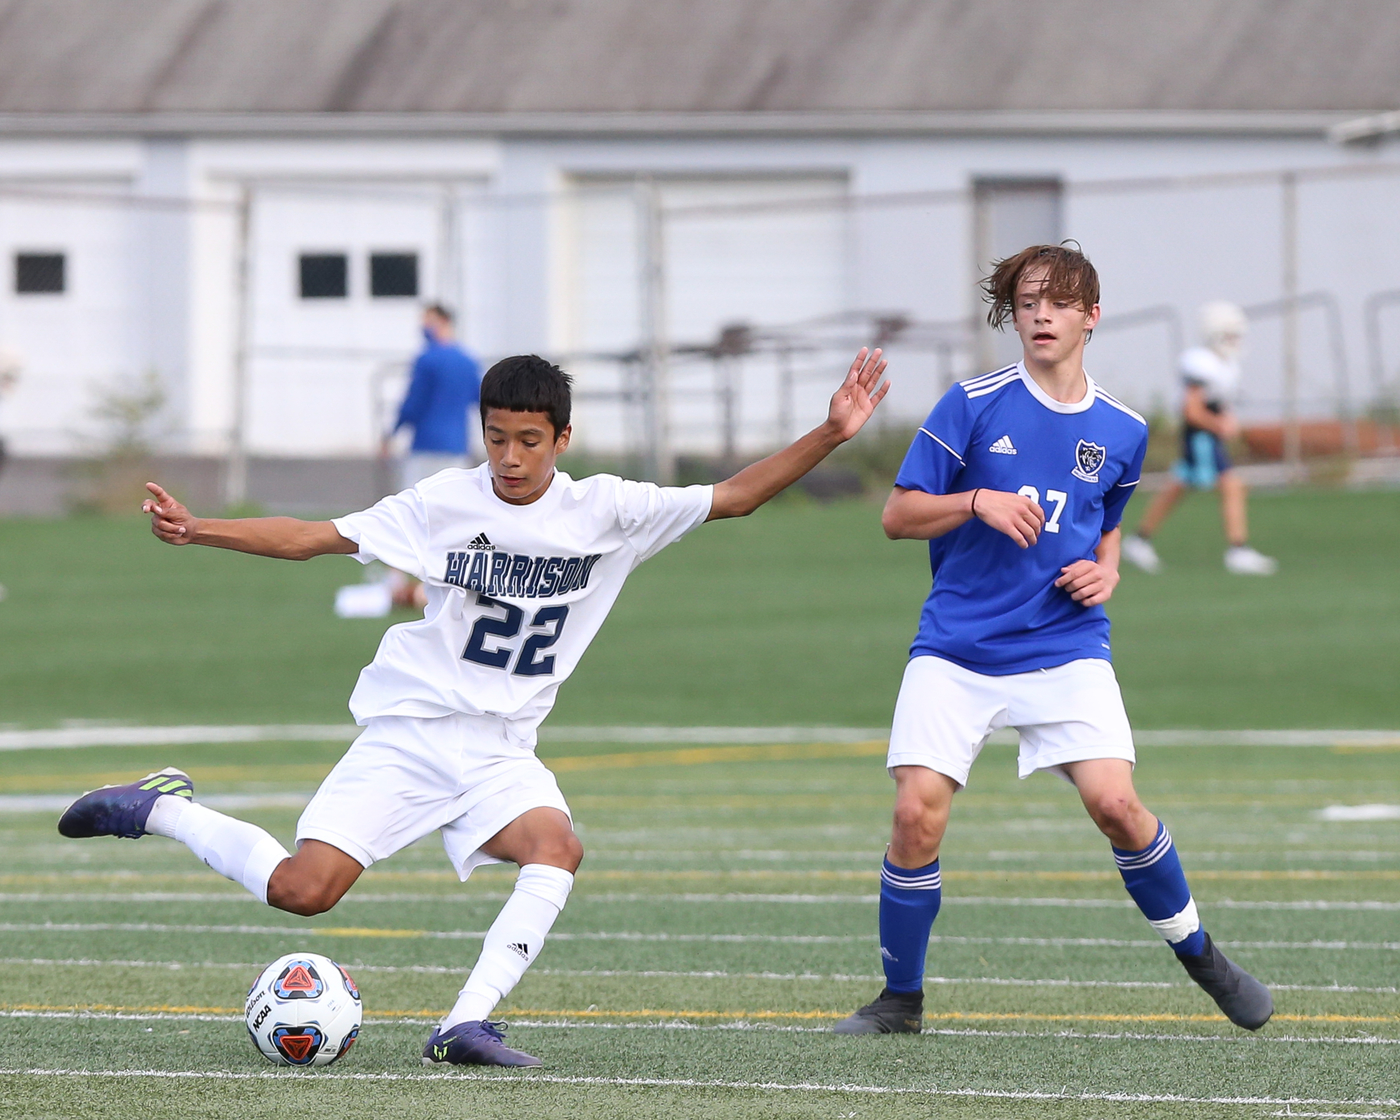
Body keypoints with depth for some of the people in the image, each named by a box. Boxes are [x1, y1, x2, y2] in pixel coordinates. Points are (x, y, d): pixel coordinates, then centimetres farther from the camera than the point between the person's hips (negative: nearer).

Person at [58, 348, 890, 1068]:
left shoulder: (605, 511, -1)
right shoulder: (446, 503, -5)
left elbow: (731, 498, 1)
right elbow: (315, 538, -4)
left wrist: (831, 435, -10)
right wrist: (195, 530, -14)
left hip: (501, 751, 2)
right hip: (409, 732, -2)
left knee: (557, 848, -30)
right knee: (302, 891, -14)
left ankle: (467, 1024, -30)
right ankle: (162, 811, 11)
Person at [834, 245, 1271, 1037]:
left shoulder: (1122, 432, 7)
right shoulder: (974, 405, -3)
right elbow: (898, 516, -2)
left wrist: (1106, 573, 3)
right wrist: (978, 502, -19)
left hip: (1065, 648, 1)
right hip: (958, 646, -1)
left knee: (1115, 801, -16)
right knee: (919, 812, -13)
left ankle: (1200, 955, 7)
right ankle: (901, 999, 6)